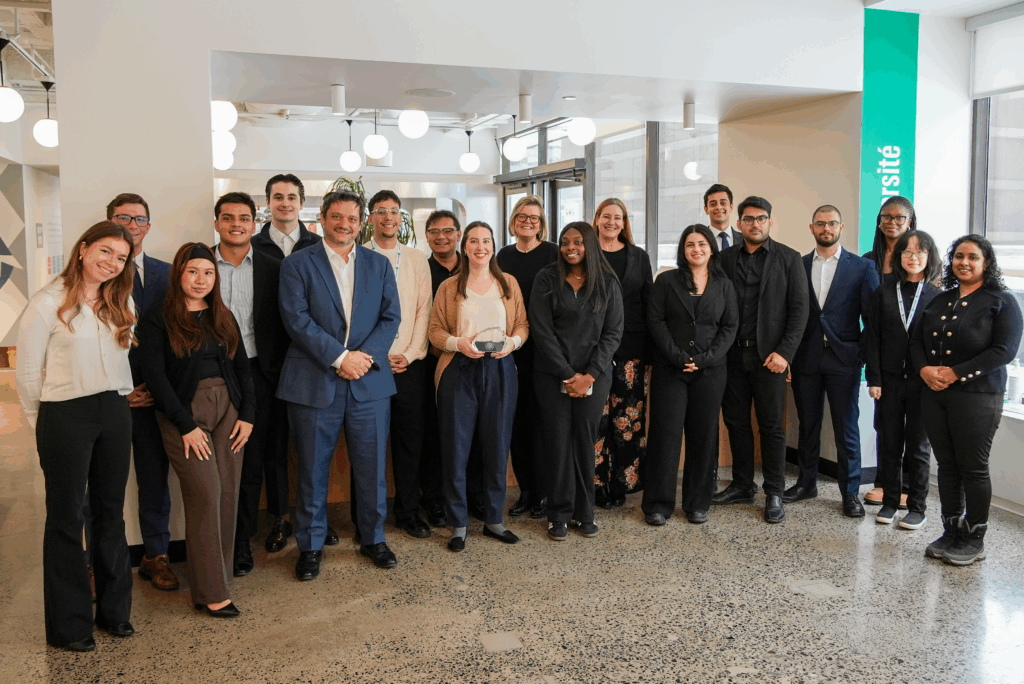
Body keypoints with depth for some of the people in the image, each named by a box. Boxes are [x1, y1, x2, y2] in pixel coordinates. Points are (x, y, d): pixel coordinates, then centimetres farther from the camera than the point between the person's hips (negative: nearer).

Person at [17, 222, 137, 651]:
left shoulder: (121, 305, 9)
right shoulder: (49, 303, -8)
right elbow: (27, 373, -5)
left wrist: (123, 399, 10)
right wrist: (42, 423, 2)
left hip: (114, 414, 5)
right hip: (66, 417, -5)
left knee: (111, 513, 13)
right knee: (67, 518, 4)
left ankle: (114, 610, 26)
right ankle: (68, 626, 17)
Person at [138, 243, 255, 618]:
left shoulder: (223, 317, 15)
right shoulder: (157, 319, -1)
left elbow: (242, 367, 14)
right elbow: (155, 376, -7)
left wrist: (247, 414, 3)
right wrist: (186, 425, -11)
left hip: (228, 408, 5)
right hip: (184, 411, -5)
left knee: (228, 494, 1)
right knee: (206, 493, -10)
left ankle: (218, 575, 13)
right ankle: (211, 592, -2)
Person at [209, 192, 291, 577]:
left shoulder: (272, 269, 6)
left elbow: (281, 327, 5)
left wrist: (278, 372, -4)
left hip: (257, 374, 0)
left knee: (251, 462, 6)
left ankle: (242, 542, 17)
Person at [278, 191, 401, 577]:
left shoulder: (379, 265, 12)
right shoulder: (297, 265, 2)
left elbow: (391, 317, 5)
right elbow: (297, 319, -9)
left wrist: (366, 356, -11)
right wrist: (340, 357, -16)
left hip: (370, 383, 2)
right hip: (314, 383, -2)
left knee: (372, 469, 9)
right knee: (312, 471, 7)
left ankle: (373, 539, 27)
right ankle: (310, 546, 22)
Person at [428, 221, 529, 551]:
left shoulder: (508, 283, 11)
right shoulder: (449, 287, 6)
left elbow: (523, 324, 12)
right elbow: (435, 331, 4)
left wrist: (512, 341, -8)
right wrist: (459, 343, -13)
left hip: (500, 370, 2)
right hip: (459, 372, -1)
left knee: (498, 446, 6)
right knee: (456, 448, -1)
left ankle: (494, 519, 21)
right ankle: (458, 524, 12)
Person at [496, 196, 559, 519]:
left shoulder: (552, 253, -3)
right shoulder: (504, 255, 12)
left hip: (542, 347, -4)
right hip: (511, 347, 5)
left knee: (538, 419, -2)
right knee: (516, 419, 7)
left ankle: (542, 493, 10)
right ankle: (525, 490, 18)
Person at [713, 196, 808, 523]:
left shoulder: (788, 259, 2)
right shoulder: (726, 258, 8)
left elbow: (799, 308, -3)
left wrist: (784, 352, -11)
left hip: (769, 356, -3)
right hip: (733, 355, 3)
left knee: (771, 424, 3)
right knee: (736, 422, 9)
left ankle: (774, 494, 12)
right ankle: (742, 485, 22)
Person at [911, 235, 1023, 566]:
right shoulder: (940, 301, 14)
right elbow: (917, 341, 12)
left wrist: (955, 373, -18)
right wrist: (925, 370, -8)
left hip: (977, 396, -5)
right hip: (935, 394, 5)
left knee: (973, 467, 1)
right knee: (947, 465, 10)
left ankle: (975, 539, 12)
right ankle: (951, 533, 21)